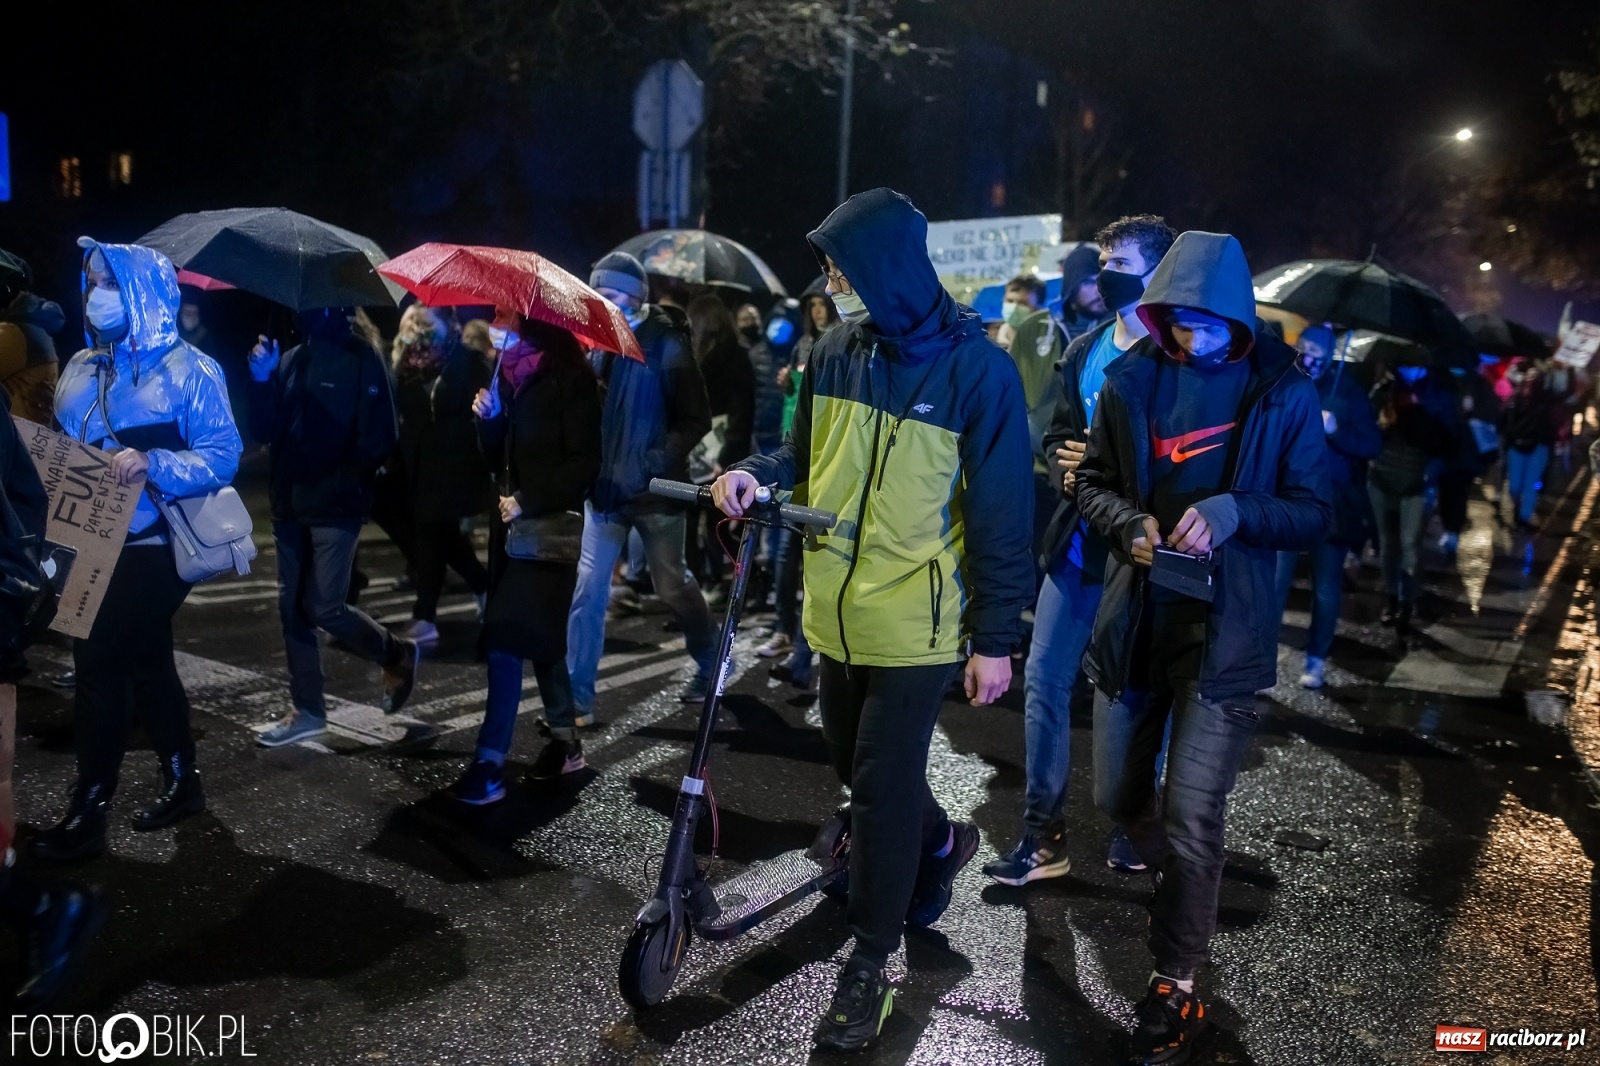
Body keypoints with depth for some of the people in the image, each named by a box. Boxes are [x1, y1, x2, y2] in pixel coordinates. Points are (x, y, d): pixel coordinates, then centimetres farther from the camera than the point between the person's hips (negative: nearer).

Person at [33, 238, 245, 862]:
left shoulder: (187, 369, -9)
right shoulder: (83, 368, 11)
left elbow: (224, 456, -15)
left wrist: (152, 464, -29)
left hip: (153, 546, -7)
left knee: (98, 662, -7)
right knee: (144, 662, 14)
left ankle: (87, 811, 5)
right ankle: (182, 782, 29)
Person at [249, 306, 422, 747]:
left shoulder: (362, 359, -7)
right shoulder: (292, 359, 11)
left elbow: (378, 437, -12)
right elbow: (265, 431, 8)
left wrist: (341, 486, -14)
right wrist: (262, 381, -6)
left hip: (335, 509, -6)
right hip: (290, 506, 6)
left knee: (324, 609, -7)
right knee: (293, 609, 9)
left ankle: (397, 655, 19)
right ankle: (306, 709, 20)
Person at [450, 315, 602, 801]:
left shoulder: (569, 376, -10)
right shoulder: (510, 371, 11)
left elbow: (584, 463, -13)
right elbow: (501, 456, 15)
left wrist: (528, 500, -17)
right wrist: (488, 419, -3)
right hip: (513, 522, 8)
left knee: (506, 639, -12)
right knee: (538, 634, 14)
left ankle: (490, 765, -9)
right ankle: (566, 741, 27)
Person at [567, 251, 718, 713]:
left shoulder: (666, 345, -7)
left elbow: (696, 419, -10)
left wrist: (655, 462, -20)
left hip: (655, 489, -4)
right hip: (604, 487, 4)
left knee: (672, 585, 10)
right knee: (589, 587, -2)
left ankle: (710, 661, 34)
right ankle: (577, 695, 5)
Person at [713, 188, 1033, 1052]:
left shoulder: (974, 366, -15)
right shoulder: (835, 350, 2)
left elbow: (1002, 511, -12)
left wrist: (995, 636, -10)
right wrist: (757, 473, -7)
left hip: (914, 622, -6)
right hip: (836, 612, 6)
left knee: (883, 785, 1)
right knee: (859, 767, 19)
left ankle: (869, 960, 19)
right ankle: (940, 845, 48)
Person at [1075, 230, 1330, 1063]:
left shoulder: (1282, 392, -5)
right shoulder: (1131, 380, 1)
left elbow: (1313, 513, -4)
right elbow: (1093, 483, 8)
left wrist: (1233, 512, -23)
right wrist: (1131, 523, -14)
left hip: (1226, 628, -3)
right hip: (1134, 616, 4)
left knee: (1191, 814, -3)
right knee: (1117, 796, 14)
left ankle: (1176, 981, 17)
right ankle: (1179, 882, 46)